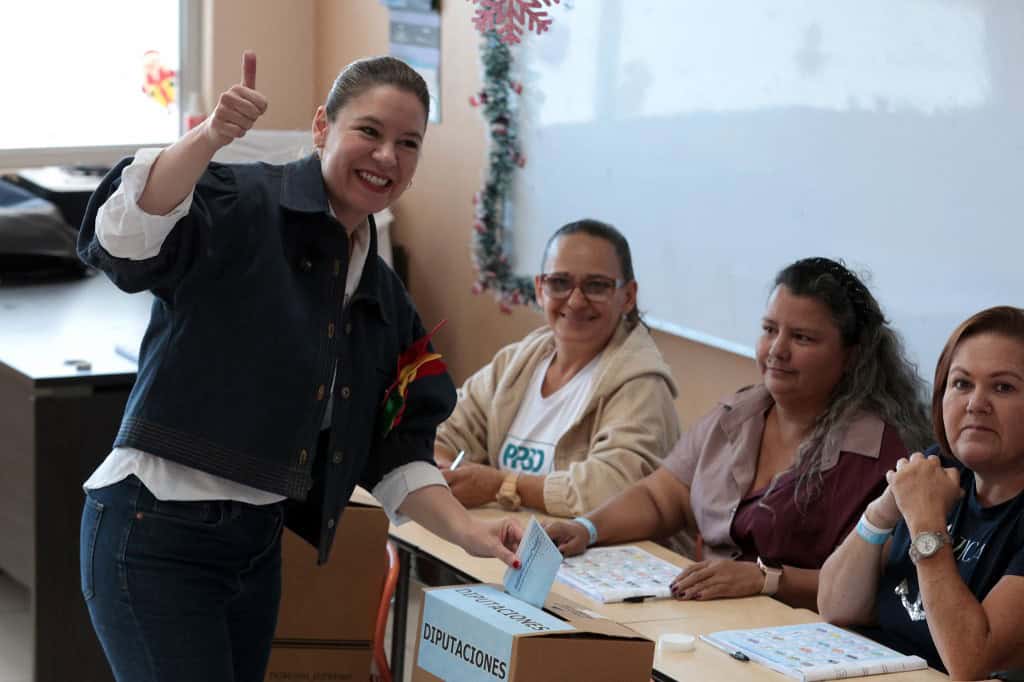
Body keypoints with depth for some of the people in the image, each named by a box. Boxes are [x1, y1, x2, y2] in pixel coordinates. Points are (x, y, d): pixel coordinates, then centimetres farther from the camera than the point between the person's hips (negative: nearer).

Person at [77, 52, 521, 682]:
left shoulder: (385, 297, 13)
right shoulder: (240, 209, -10)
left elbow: (395, 450, 14)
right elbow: (122, 244, -29)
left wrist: (466, 530, -1)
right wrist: (210, 138, -41)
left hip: (258, 546, 8)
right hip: (156, 536, -8)